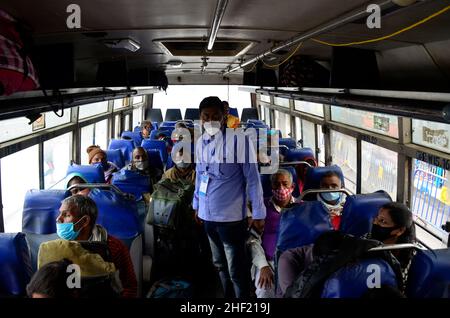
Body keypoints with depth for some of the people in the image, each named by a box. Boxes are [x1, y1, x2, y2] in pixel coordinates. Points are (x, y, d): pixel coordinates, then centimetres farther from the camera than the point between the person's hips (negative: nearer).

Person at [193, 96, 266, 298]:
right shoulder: (201, 142, 5)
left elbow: (252, 178, -12)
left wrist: (258, 213, -12)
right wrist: (197, 204, 18)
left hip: (231, 216, -6)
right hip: (208, 215, 6)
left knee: (237, 270, 2)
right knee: (220, 265, 21)